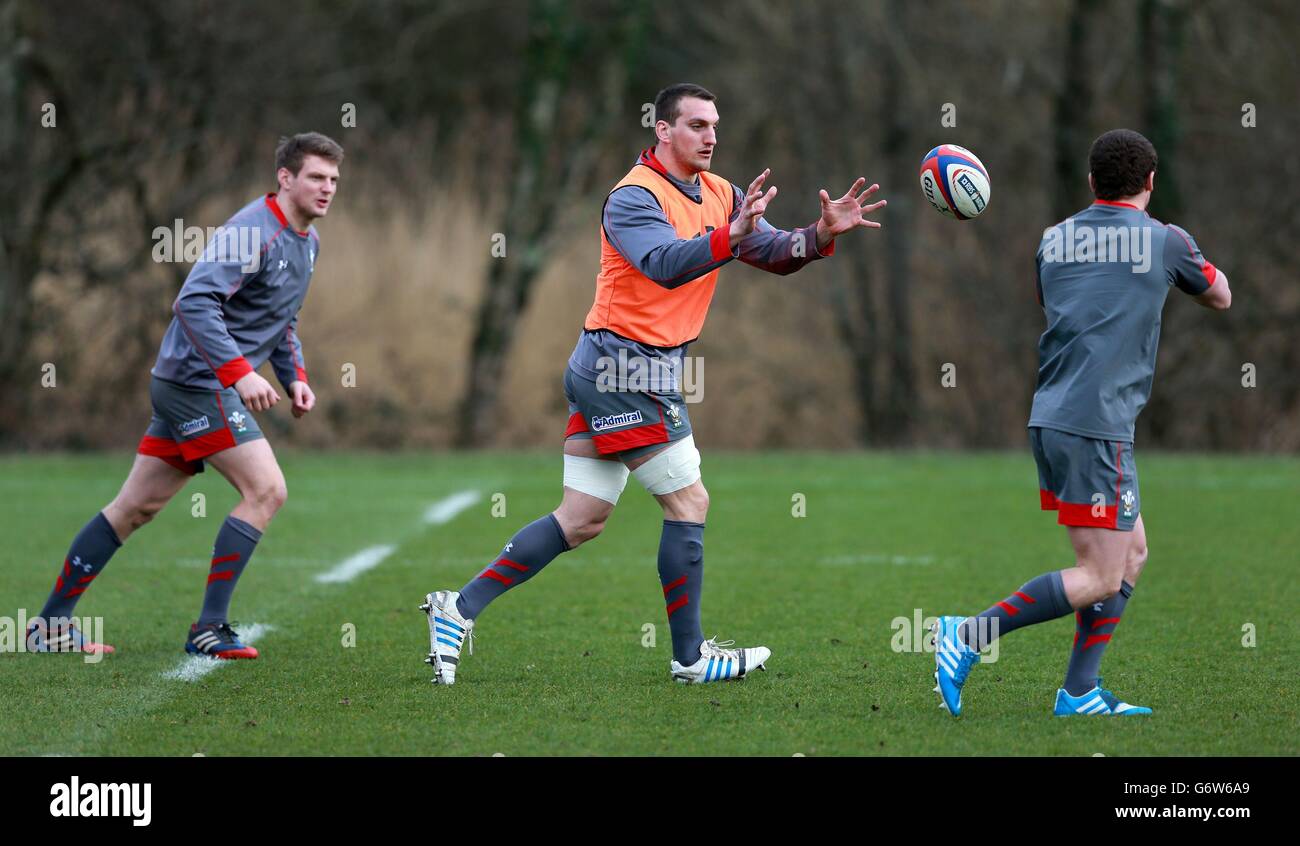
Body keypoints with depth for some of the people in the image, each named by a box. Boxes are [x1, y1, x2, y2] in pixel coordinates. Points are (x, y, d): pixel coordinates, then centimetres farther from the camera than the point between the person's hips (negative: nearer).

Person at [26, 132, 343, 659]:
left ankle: (50, 626, 16)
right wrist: (239, 372, -32)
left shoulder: (307, 241, 14)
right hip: (198, 381, -10)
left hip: (184, 385, 10)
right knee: (266, 489, -14)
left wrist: (294, 376, 13)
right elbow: (194, 302, -27)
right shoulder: (253, 232, -18)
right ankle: (208, 630, -11)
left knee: (136, 507, 11)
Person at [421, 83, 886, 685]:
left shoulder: (719, 195, 11)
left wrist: (823, 233, -8)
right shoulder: (635, 196, -14)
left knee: (581, 521, 8)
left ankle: (459, 608, 9)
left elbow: (775, 255, 10)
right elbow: (666, 265, -31)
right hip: (625, 366, -9)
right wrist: (730, 237, -44)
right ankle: (690, 657, 2)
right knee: (689, 502, -5)